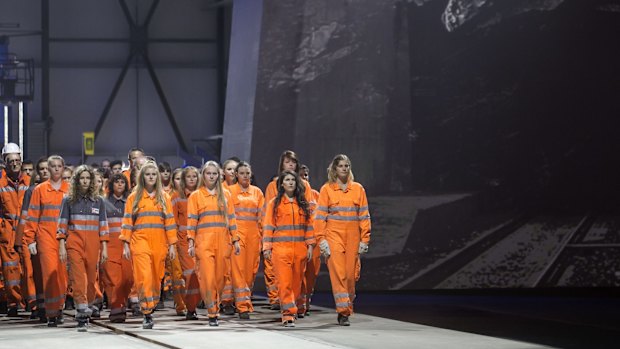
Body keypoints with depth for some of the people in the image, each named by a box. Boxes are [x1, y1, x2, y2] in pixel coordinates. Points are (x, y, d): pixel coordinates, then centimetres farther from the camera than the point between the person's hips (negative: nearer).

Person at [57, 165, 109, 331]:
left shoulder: (98, 200, 8)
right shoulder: (69, 200, 6)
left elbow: (103, 225, 9)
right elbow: (62, 224, 5)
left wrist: (104, 248, 4)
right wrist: (62, 246, -3)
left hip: (93, 244, 2)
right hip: (74, 243, -1)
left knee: (91, 277, 5)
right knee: (78, 277, -11)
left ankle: (90, 304, 27)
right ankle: (82, 310, -15)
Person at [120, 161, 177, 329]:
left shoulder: (163, 197, 11)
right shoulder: (134, 197, 7)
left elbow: (169, 221, 10)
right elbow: (127, 221, 5)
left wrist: (172, 245, 5)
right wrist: (126, 244, -3)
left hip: (159, 243, 2)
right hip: (140, 241, -2)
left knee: (156, 278, 5)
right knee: (144, 277, -14)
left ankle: (150, 308, 19)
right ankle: (147, 314, -16)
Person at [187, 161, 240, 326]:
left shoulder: (225, 194, 13)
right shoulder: (195, 196, 6)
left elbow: (231, 218, 13)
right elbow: (191, 220, 2)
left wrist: (235, 240, 9)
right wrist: (191, 243, -6)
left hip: (222, 241, 3)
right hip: (203, 242, -3)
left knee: (220, 278, 4)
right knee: (207, 278, -10)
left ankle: (215, 307, 20)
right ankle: (212, 314, -8)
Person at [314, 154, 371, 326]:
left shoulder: (358, 188, 8)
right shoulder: (327, 189, 3)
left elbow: (364, 215, 8)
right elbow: (320, 216, 1)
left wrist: (364, 239, 3)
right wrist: (321, 239, -7)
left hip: (352, 236, 2)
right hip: (334, 234, -2)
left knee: (350, 274, 4)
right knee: (338, 273, -11)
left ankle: (347, 309, 18)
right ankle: (342, 311, -12)